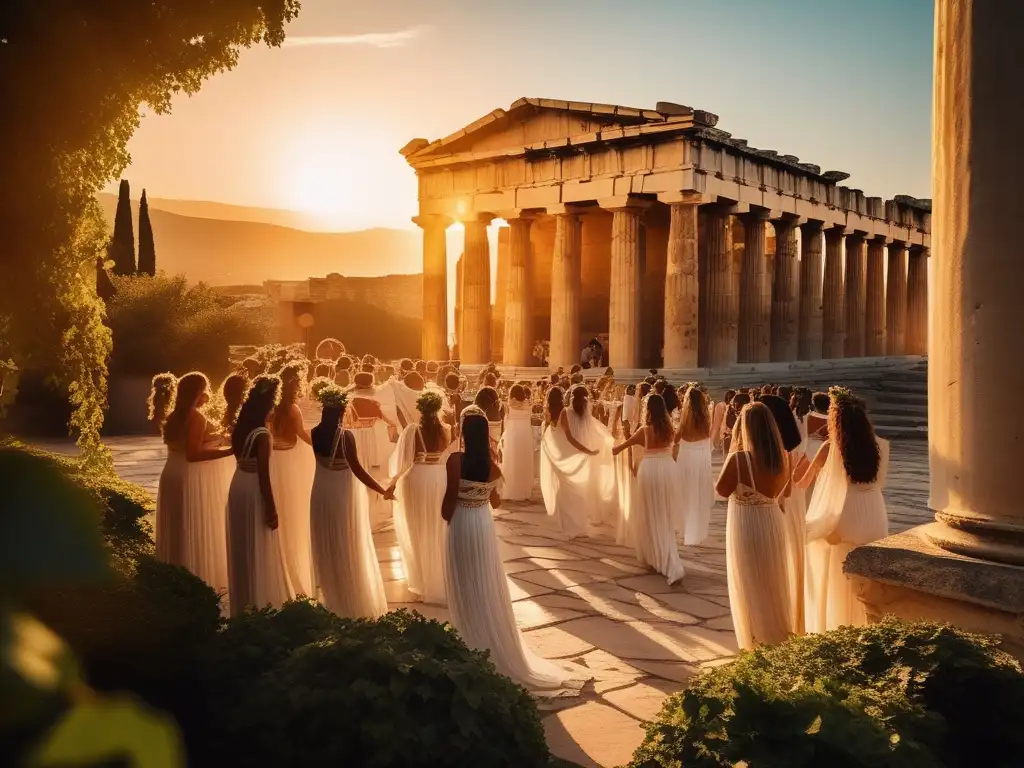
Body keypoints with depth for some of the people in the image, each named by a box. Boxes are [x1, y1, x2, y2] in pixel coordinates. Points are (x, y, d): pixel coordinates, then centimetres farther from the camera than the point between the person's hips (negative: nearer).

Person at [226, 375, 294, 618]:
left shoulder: (241, 428, 3)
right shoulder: (263, 435, -22)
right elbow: (263, 476, -20)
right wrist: (271, 509, -15)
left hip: (238, 487, 8)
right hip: (253, 492, -8)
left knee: (242, 548, 18)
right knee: (258, 551, 3)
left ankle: (242, 604, 31)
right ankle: (260, 604, 12)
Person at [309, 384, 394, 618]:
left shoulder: (315, 433, -7)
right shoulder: (345, 435, -22)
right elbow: (357, 470, -21)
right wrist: (383, 491, -15)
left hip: (322, 492, 5)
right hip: (344, 493, -5)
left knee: (327, 546, 19)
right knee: (349, 547, 8)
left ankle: (330, 598, 32)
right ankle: (354, 601, 18)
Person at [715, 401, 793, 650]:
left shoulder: (739, 459, -23)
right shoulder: (783, 457, -5)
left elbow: (721, 490, -10)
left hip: (746, 527, -5)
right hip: (773, 524, 5)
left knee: (751, 586, 11)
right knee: (774, 582, 22)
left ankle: (759, 642, 21)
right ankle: (780, 635, 35)